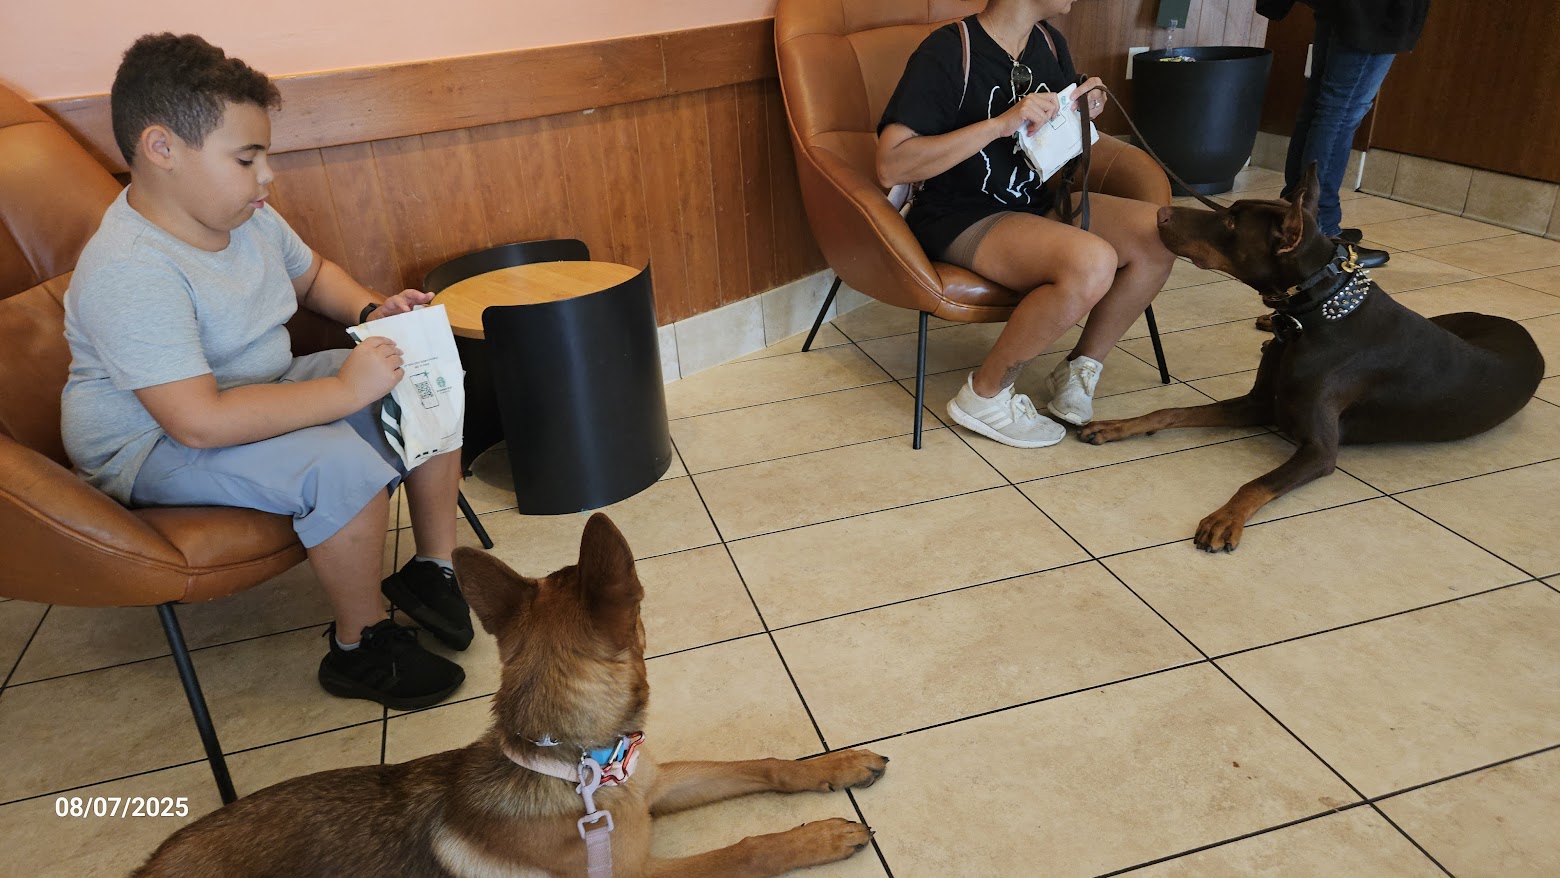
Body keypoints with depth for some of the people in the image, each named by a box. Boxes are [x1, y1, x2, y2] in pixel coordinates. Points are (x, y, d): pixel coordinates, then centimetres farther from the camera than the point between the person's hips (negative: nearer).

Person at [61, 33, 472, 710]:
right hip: (155, 447, -9)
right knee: (344, 466, -34)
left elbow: (312, 274, 18)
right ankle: (361, 648, -11)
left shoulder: (246, 217, -1)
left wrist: (371, 312, -4)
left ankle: (433, 569, 7)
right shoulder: (129, 274, -29)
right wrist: (344, 389, -35)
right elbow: (200, 421, -36)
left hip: (264, 391, 9)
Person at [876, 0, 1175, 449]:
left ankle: (1078, 371, 4)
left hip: (1038, 203, 8)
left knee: (1161, 235, -12)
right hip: (962, 219, -8)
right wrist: (1001, 123, -28)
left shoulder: (1049, 42, 8)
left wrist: (1082, 113, -3)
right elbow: (890, 166, -24)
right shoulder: (948, 51, -15)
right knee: (1092, 261, -32)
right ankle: (985, 395, -13)